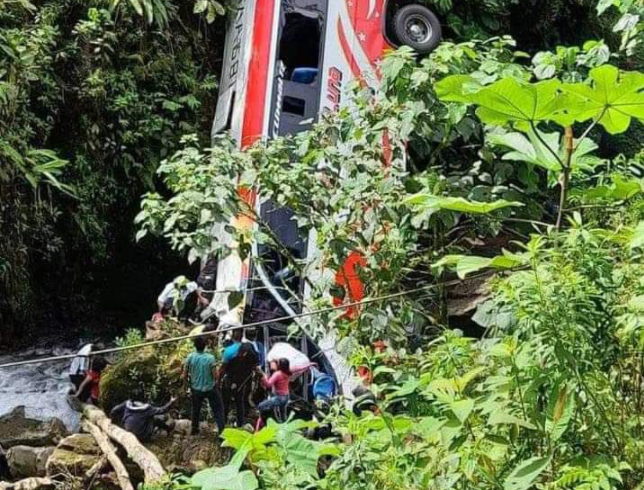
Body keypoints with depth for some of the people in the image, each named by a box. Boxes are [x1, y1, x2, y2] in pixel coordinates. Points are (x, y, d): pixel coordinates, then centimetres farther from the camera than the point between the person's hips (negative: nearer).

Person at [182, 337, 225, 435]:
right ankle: (222, 429, 0)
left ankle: (195, 429, 35)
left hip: (196, 389, 3)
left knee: (196, 409, 23)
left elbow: (184, 375, -7)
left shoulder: (190, 357, -12)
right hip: (210, 388, -3)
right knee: (218, 409, 8)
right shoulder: (210, 357, -18)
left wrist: (189, 379, 15)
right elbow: (215, 375, -17)